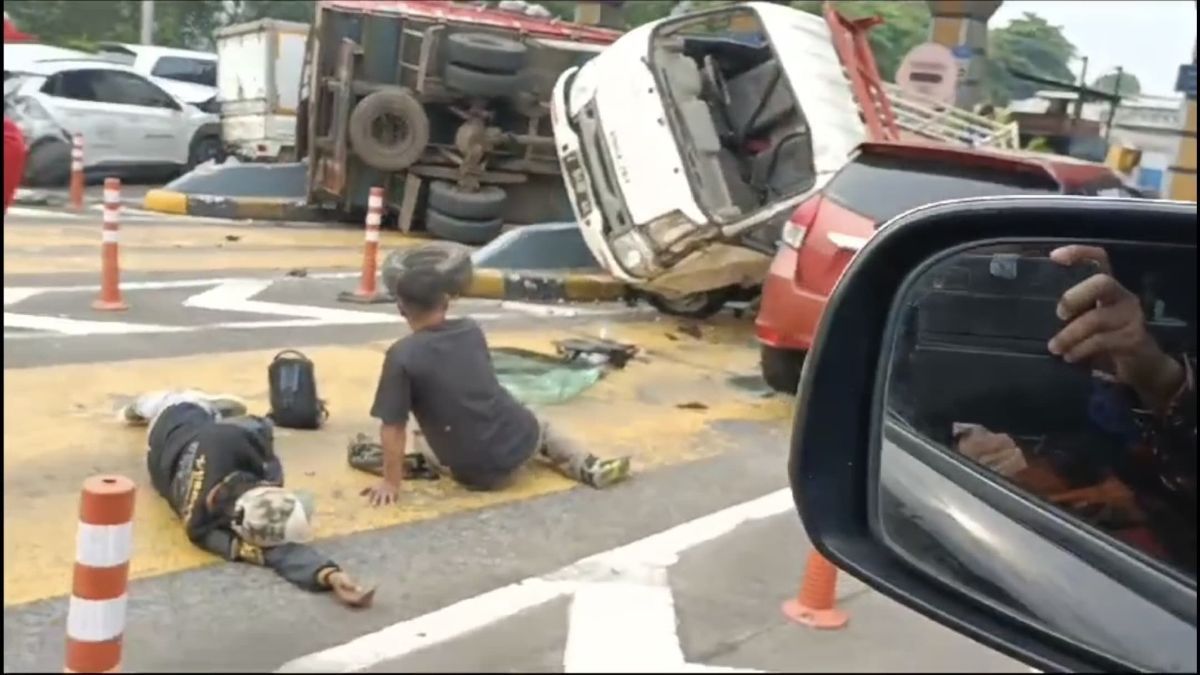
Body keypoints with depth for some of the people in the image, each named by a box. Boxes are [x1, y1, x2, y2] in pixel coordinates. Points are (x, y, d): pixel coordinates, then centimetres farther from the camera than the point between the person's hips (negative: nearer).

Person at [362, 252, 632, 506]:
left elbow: (393, 427, -14)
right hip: (522, 441, 2)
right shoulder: (471, 331, 1)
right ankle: (589, 467, 13)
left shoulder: (401, 355, -14)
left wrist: (391, 483, -6)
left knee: (419, 439, 28)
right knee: (540, 427, 37)